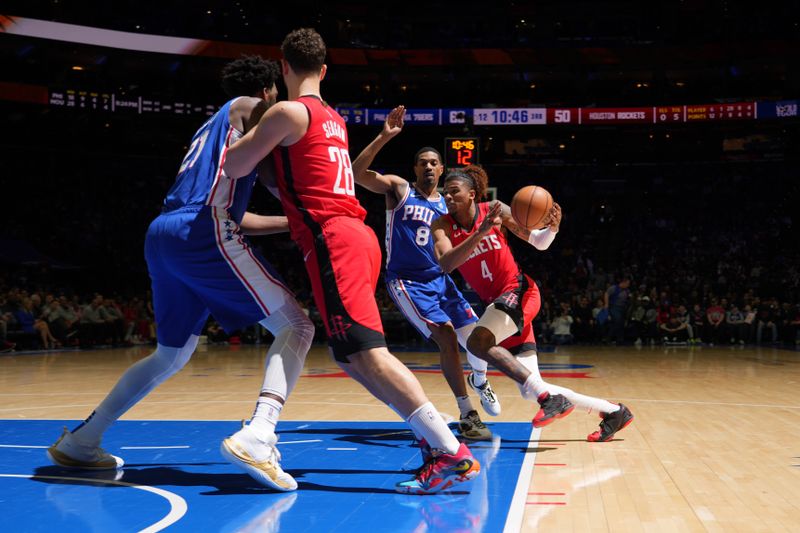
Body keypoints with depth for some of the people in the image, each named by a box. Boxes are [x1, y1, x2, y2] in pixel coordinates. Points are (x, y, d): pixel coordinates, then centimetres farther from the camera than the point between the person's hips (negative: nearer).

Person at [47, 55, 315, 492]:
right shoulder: (251, 107, 10)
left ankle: (81, 441, 27)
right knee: (296, 325, -6)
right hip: (204, 235, -8)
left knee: (172, 354, 23)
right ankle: (256, 438, -27)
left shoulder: (213, 126, 33)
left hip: (163, 236, 9)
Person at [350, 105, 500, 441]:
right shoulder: (399, 188, -2)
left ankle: (479, 381, 36)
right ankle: (467, 416, -12)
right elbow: (357, 173, -18)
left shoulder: (446, 204, 11)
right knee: (445, 335, -20)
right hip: (405, 281, -5)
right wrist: (384, 137, -26)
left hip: (438, 279, 5)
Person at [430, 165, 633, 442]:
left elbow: (540, 243, 3)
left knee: (477, 342, -32)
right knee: (531, 391, 0)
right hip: (496, 301, 5)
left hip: (518, 291, -5)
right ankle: (613, 411, 12)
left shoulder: (495, 210, -5)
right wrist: (482, 231, -29)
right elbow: (445, 264, -21)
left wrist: (553, 227, -19)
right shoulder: (443, 225, -1)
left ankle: (550, 396, -30)